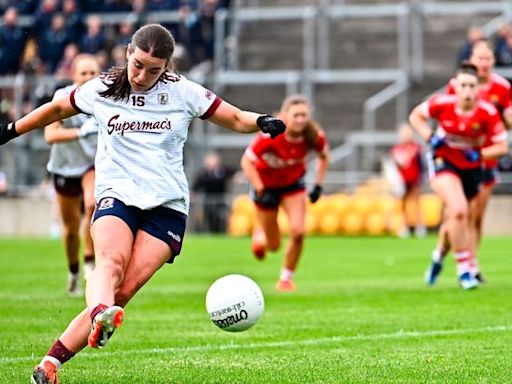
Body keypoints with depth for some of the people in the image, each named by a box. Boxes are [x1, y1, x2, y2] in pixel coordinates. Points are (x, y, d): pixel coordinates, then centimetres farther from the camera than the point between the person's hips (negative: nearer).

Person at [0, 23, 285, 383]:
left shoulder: (184, 93, 6)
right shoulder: (101, 90, 8)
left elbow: (236, 118, 9)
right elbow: (56, 109, 25)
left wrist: (262, 121, -12)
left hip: (167, 205, -1)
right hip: (117, 195, 1)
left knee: (124, 289, -18)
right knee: (111, 259, -33)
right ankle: (100, 314, -63)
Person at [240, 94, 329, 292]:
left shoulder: (314, 136, -23)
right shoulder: (269, 135, -33)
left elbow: (323, 156, 0)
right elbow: (246, 161, -24)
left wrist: (318, 185, -6)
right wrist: (260, 191, -28)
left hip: (293, 183, 2)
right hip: (266, 184, -2)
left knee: (298, 232, -17)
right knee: (273, 245, 4)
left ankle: (286, 279, 7)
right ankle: (259, 235, 44)